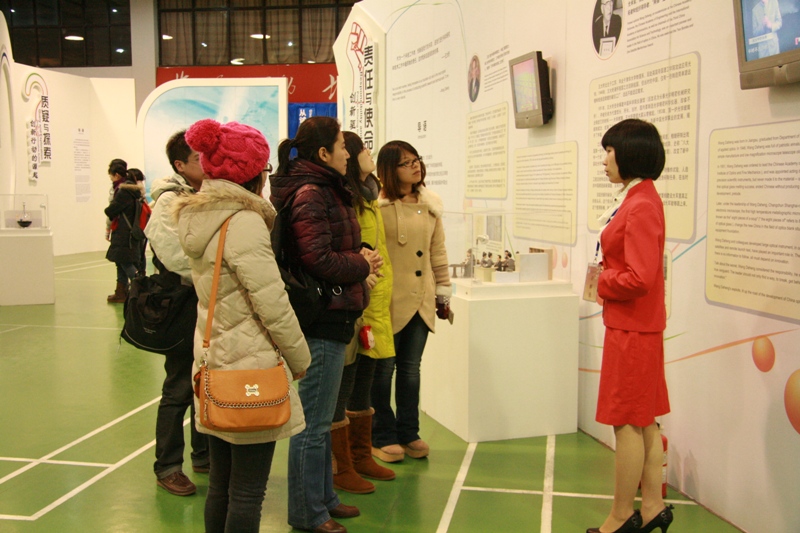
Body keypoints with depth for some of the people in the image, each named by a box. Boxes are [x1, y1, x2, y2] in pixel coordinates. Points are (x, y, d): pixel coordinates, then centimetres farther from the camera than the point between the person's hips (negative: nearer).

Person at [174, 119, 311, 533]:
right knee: (247, 493, 2)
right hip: (250, 368, -9)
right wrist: (300, 360, -6)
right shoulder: (244, 222, -18)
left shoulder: (198, 216, 8)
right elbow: (272, 304, -18)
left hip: (213, 363, 9)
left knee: (220, 484, 17)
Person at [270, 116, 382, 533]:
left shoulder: (325, 190, 15)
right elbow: (318, 261, -23)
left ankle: (323, 498, 33)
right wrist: (363, 264, -9)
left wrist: (359, 254, 2)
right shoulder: (310, 194, -17)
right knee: (313, 424, 1)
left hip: (330, 316, 11)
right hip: (321, 318, -11)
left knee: (320, 419, 20)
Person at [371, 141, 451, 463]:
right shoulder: (377, 205, -10)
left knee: (411, 368, 14)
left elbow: (438, 251, 16)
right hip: (389, 301, -5)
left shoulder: (429, 205, 10)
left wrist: (443, 291, 16)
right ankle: (382, 437, 20)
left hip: (420, 300, 6)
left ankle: (408, 434, 26)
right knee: (383, 368, 7)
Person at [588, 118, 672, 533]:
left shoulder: (641, 206, -20)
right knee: (644, 421, 15)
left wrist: (600, 282, -9)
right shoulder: (637, 199, 11)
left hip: (632, 328, -10)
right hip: (637, 326, 10)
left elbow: (638, 279, -25)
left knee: (627, 422, 1)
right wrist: (607, 278, 3)